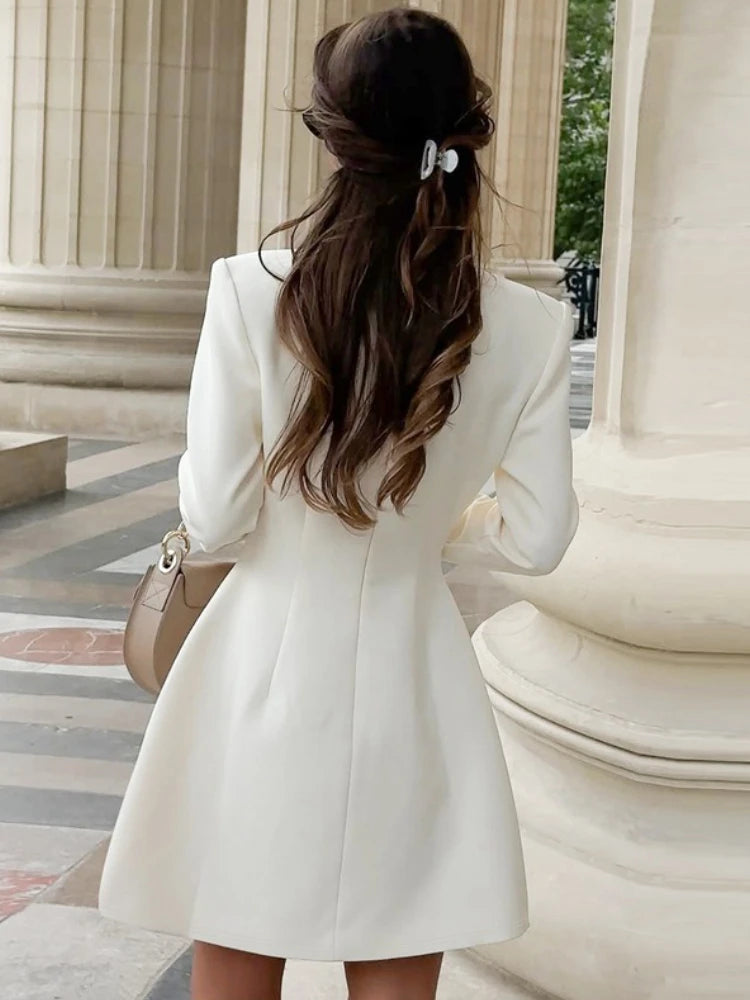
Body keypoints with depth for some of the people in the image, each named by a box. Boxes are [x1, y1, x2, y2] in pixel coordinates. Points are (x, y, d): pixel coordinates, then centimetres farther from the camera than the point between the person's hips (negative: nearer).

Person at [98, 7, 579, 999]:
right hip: (410, 690, 2)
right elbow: (536, 537, -2)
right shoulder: (530, 329, -10)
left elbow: (214, 520, -11)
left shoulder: (252, 292, -15)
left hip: (266, 676, -1)